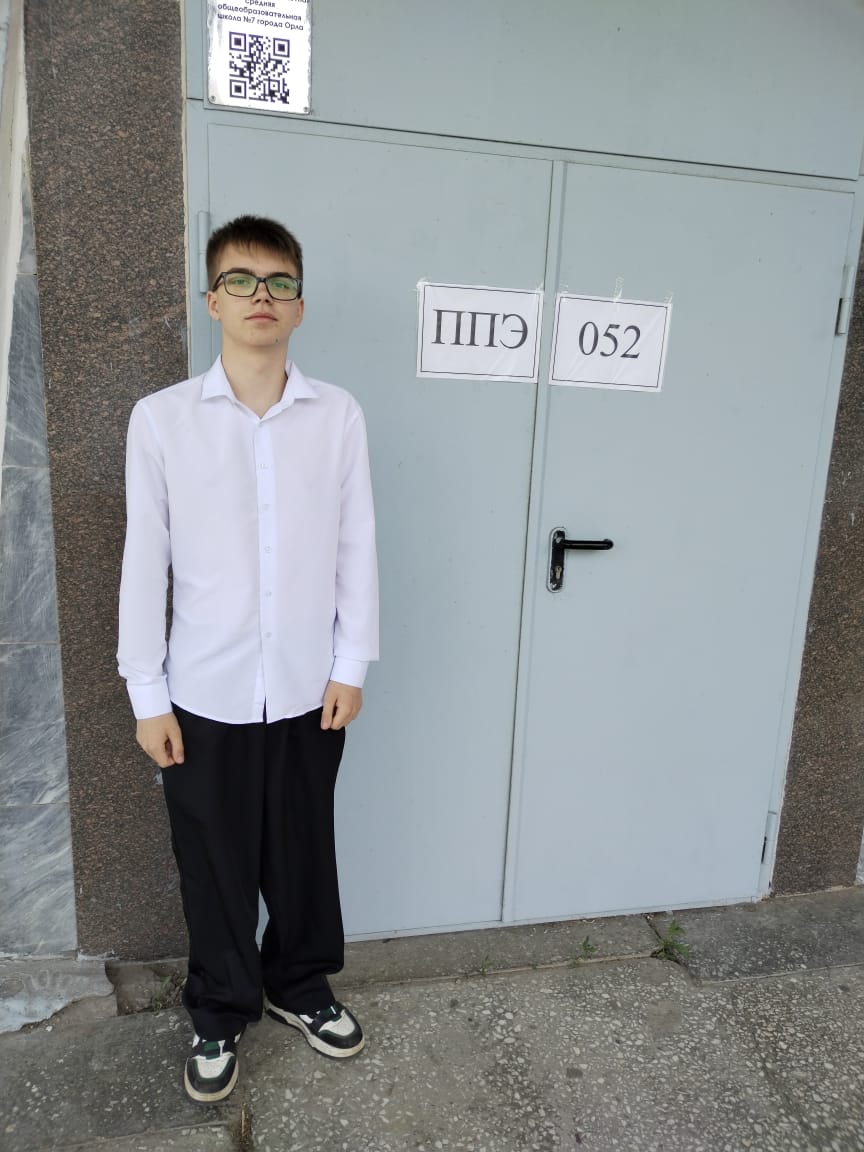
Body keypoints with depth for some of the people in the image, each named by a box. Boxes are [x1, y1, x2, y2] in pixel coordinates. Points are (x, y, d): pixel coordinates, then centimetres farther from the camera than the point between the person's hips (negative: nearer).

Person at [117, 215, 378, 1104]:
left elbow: (356, 547, 0)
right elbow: (145, 559, -3)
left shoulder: (339, 415, -2)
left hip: (308, 689, 1)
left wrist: (351, 665, 0)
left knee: (303, 853, 18)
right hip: (206, 693, -1)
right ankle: (220, 1013, 40)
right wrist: (147, 694, -3)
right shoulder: (162, 418, -5)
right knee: (214, 864, 15)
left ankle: (299, 985, 44)